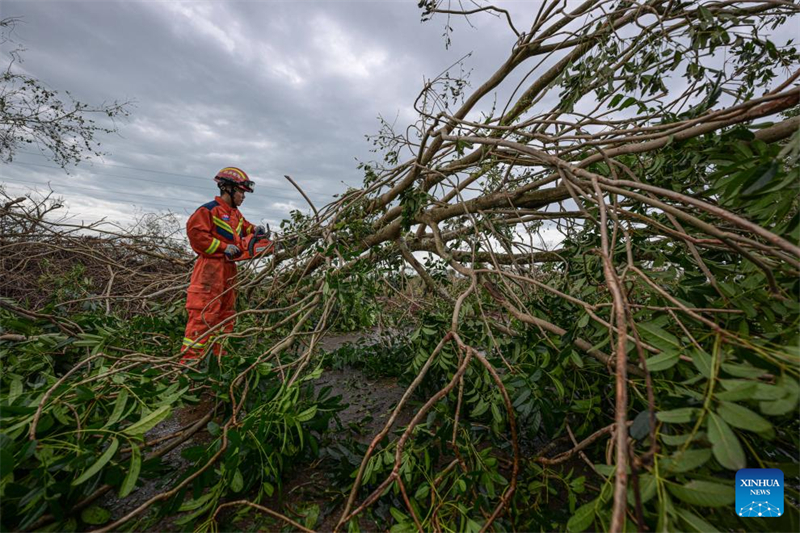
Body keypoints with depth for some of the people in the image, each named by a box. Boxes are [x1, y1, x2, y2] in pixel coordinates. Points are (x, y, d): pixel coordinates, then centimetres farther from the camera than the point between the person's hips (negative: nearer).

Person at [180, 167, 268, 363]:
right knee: (203, 314, -9)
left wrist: (254, 230, 6)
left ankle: (220, 355, 24)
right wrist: (224, 247, -19)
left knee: (225, 313, 13)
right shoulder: (209, 210, -10)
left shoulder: (235, 213, 17)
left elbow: (244, 228, 29)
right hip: (211, 268, -9)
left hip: (229, 269, 9)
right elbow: (195, 233, -17)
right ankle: (190, 358, -3)